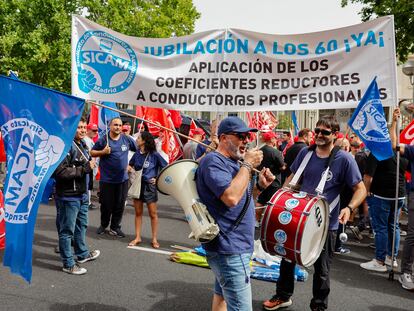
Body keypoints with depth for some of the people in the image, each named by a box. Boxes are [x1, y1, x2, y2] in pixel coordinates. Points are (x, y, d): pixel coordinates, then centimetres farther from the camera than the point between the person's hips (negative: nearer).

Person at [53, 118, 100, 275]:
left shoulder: (83, 145, 12)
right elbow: (59, 172, -27)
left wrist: (90, 165, 9)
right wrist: (85, 168, -24)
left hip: (82, 194, 10)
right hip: (68, 196, -10)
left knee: (81, 225, 23)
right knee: (67, 230, 3)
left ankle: (82, 253, 41)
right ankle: (68, 264, 15)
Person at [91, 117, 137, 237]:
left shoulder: (127, 139, 2)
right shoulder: (103, 140, -5)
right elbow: (92, 152, 1)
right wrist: (103, 152, -16)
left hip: (123, 179, 3)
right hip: (107, 179, -2)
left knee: (120, 205, 8)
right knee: (106, 205, 8)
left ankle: (115, 228, 22)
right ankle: (103, 225, 30)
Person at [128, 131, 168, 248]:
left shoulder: (154, 155, -12)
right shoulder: (137, 154, 3)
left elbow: (166, 168, -7)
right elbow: (130, 165, 19)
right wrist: (129, 168, -2)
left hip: (149, 186, -4)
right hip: (138, 185, 5)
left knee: (153, 214, 4)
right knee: (138, 212, 10)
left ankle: (154, 239, 14)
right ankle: (137, 237, 20)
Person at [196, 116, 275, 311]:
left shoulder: (232, 162, 14)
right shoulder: (213, 161, -17)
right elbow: (231, 197, -31)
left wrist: (260, 185, 3)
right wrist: (248, 164, -21)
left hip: (230, 246, 11)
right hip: (229, 249, -11)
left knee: (222, 295, 22)